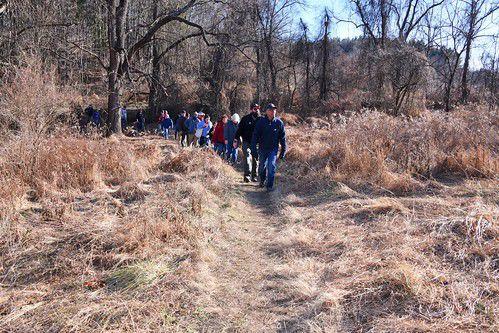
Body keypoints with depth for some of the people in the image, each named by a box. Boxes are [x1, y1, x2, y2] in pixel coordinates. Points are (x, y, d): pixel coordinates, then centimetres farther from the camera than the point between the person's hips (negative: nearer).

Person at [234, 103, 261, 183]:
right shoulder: (245, 119, -1)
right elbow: (239, 130, 2)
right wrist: (236, 140, -4)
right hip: (246, 142, -3)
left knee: (255, 160, 9)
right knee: (247, 157, -17)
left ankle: (254, 176, 20)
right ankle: (247, 175, -20)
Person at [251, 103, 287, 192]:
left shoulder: (279, 123, -4)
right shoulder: (261, 121, -6)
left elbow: (282, 137, 3)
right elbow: (255, 135, -3)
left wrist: (283, 150, 2)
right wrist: (253, 147, -9)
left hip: (273, 149, -1)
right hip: (262, 148, 1)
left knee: (271, 166, -12)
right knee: (262, 166, 15)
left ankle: (270, 185, -2)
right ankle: (262, 180, 42)